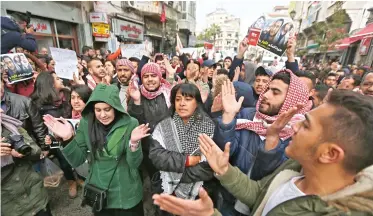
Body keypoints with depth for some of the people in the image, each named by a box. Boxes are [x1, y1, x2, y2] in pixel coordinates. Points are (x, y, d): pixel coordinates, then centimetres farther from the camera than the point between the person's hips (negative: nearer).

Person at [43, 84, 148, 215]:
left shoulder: (130, 124, -19)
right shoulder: (86, 123, -9)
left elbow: (135, 164, -17)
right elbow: (77, 161, -5)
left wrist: (134, 142, -36)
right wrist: (68, 138, -21)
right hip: (98, 194, 2)